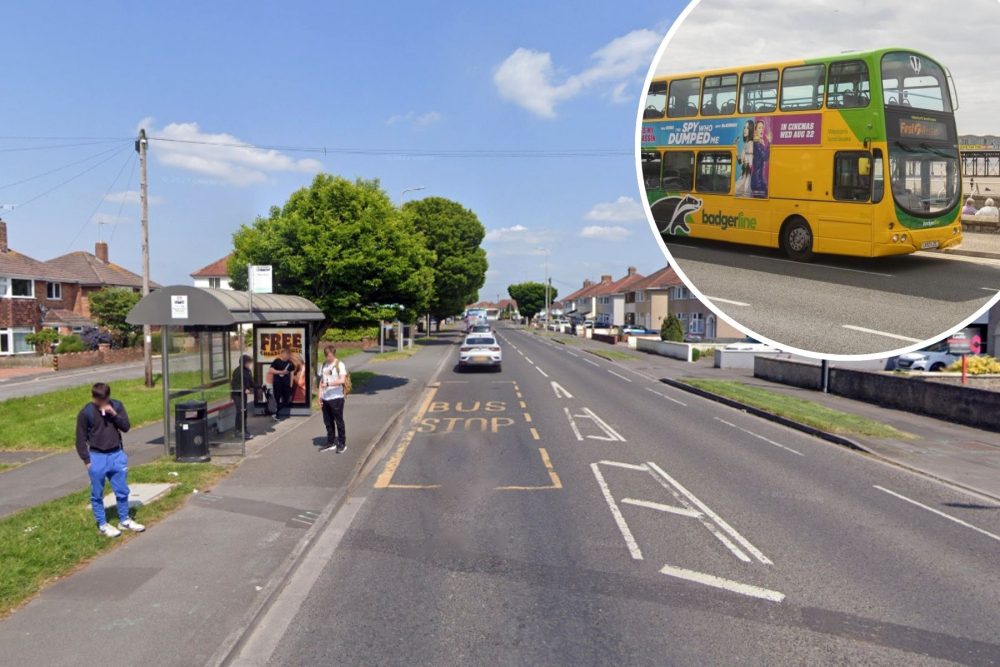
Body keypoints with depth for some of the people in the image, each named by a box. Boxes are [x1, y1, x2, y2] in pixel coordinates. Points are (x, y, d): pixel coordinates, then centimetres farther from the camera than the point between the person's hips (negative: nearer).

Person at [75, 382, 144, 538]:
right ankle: (102, 525, 19)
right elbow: (81, 439, -5)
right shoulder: (85, 413, -10)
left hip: (117, 455, 3)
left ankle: (124, 520, 25)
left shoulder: (116, 405, -1)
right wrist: (86, 460, -7)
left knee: (122, 490, 11)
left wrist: (114, 414, -16)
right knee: (97, 494, 7)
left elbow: (126, 427, -2)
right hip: (97, 457, -3)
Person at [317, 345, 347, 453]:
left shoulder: (339, 365, -7)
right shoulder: (323, 365, 11)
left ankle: (342, 444, 12)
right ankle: (331, 443, 22)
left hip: (336, 398, -6)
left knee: (339, 421, 2)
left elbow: (342, 380, -20)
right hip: (325, 398, 6)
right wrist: (320, 396, 6)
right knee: (328, 422, 11)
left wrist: (328, 384, -24)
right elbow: (321, 381, 13)